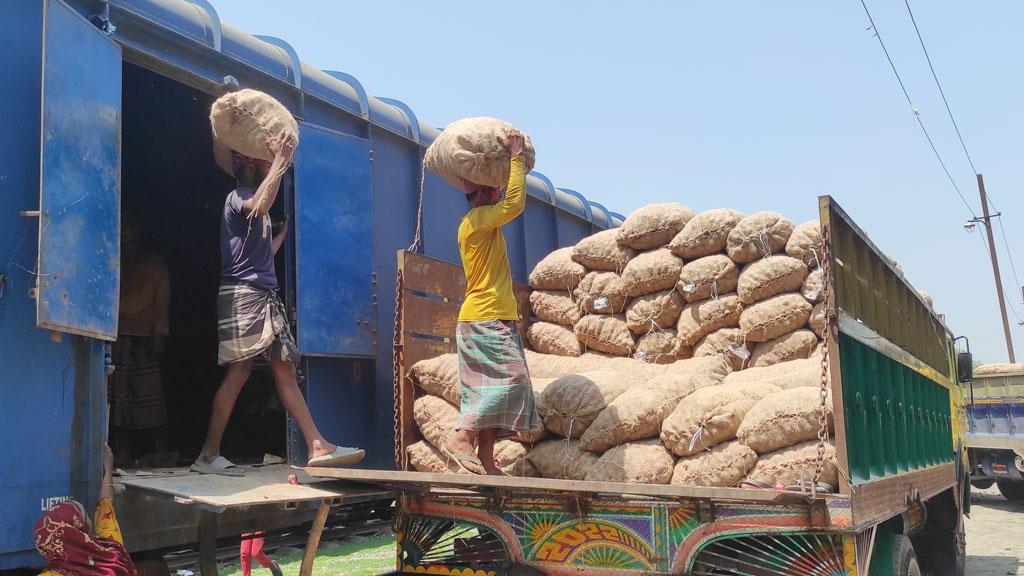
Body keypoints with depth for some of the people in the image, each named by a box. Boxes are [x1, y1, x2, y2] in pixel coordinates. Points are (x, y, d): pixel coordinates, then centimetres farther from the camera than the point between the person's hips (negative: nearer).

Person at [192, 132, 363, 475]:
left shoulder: (256, 205, 26)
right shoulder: (238, 196, -1)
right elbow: (260, 205, -27)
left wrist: (286, 229, 33)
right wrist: (281, 160, -20)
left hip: (265, 296, 9)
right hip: (243, 293, -9)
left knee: (285, 369, 2)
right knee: (239, 371, -12)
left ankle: (318, 446, -2)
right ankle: (208, 455, -6)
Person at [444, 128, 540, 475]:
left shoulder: (481, 223, 21)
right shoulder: (477, 220, -8)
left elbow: (509, 205, 36)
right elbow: (515, 204, -22)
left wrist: (515, 160, 26)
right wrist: (516, 157, -15)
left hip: (492, 319, 10)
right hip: (485, 317, -10)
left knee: (491, 387, 6)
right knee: (509, 378, -18)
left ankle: (485, 460, 6)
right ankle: (461, 437, -21)